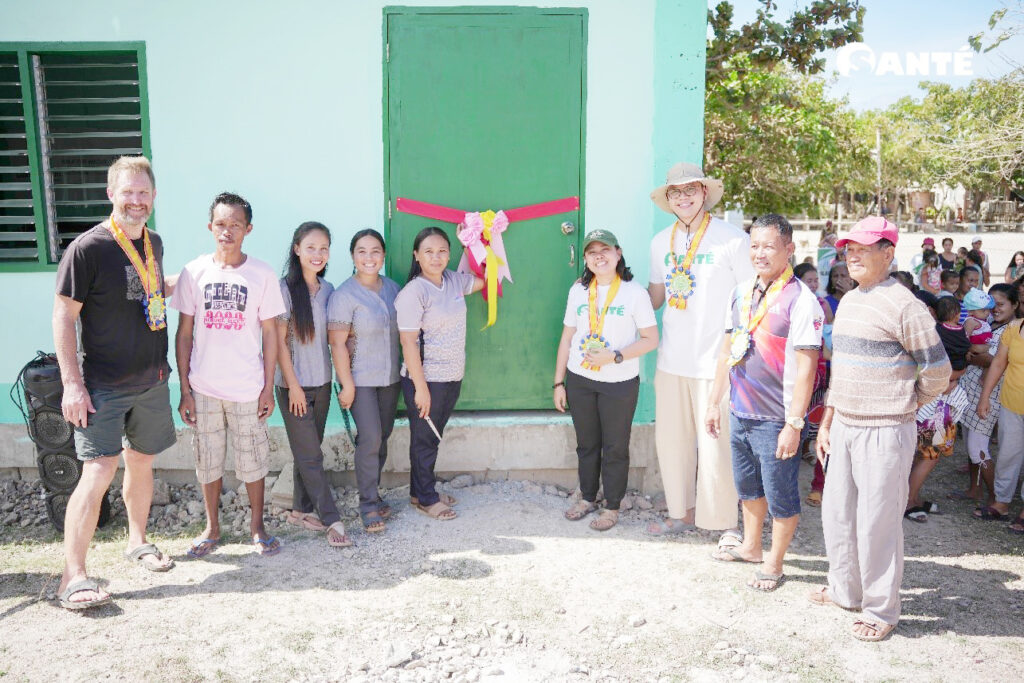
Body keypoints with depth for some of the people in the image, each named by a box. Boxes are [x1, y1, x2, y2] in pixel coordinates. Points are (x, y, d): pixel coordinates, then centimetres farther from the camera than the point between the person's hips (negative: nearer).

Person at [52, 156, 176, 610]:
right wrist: (72, 383, -16)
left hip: (152, 381, 6)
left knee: (142, 462, 16)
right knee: (99, 471, -11)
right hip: (103, 385, -6)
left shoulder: (154, 243, 8)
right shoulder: (87, 248, -12)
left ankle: (137, 542, 34)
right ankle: (73, 576, -2)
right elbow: (64, 317, -12)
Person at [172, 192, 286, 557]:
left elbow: (269, 333, 1)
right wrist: (185, 390, -1)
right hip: (204, 387, 1)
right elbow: (183, 334, 2)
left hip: (248, 389, -1)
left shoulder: (262, 274, -3)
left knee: (253, 459, 8)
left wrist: (268, 387, -2)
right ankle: (212, 527, 30)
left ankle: (257, 526, 26)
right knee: (208, 460, 12)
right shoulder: (194, 272, -1)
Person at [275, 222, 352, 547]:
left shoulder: (327, 290, 6)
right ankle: (332, 520, 4)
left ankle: (301, 510, 27)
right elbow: (279, 340, -11)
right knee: (310, 455, 0)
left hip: (321, 382, 6)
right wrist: (293, 385, -12)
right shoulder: (286, 288, -11)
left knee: (308, 450, 14)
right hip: (294, 385, -6)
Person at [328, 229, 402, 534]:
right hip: (361, 379, -6)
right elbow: (337, 343, -14)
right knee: (370, 438, -8)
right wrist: (347, 385, -15)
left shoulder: (393, 288, 5)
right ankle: (369, 504, 5)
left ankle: (373, 491, 28)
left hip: (390, 377, 6)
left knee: (383, 436, 12)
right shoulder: (344, 295, -13)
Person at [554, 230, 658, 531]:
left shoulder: (634, 292, -7)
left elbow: (651, 339, -7)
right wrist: (558, 382, 6)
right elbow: (567, 338, 8)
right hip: (579, 380, 4)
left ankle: (612, 507, 23)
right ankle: (587, 498, 33)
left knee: (615, 447, 6)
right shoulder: (578, 291, 4)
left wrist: (615, 356, -20)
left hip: (620, 383, -3)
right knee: (586, 443, 15)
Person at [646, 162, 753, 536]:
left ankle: (728, 524, 15)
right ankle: (682, 512, 29)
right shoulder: (661, 242, 11)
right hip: (673, 358, 5)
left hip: (716, 360, -5)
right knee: (671, 439, 11)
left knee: (715, 445, -2)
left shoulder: (732, 238, -6)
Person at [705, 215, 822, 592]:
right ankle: (751, 546, 43)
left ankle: (774, 563, 28)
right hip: (739, 412, 7)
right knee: (747, 486, 23)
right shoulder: (741, 292, 5)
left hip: (776, 419, -7)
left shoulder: (800, 299, -16)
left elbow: (805, 367, -18)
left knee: (780, 495, 9)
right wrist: (714, 402, 13)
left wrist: (794, 424, -20)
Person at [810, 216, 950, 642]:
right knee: (837, 514, 17)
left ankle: (882, 611, 19)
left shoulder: (902, 305, -13)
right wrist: (827, 422, 16)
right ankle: (845, 590, 35)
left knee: (877, 523, 1)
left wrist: (903, 404, 4)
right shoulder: (847, 302, 12)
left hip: (883, 432, -8)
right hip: (843, 428, 8)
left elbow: (937, 371, -8)